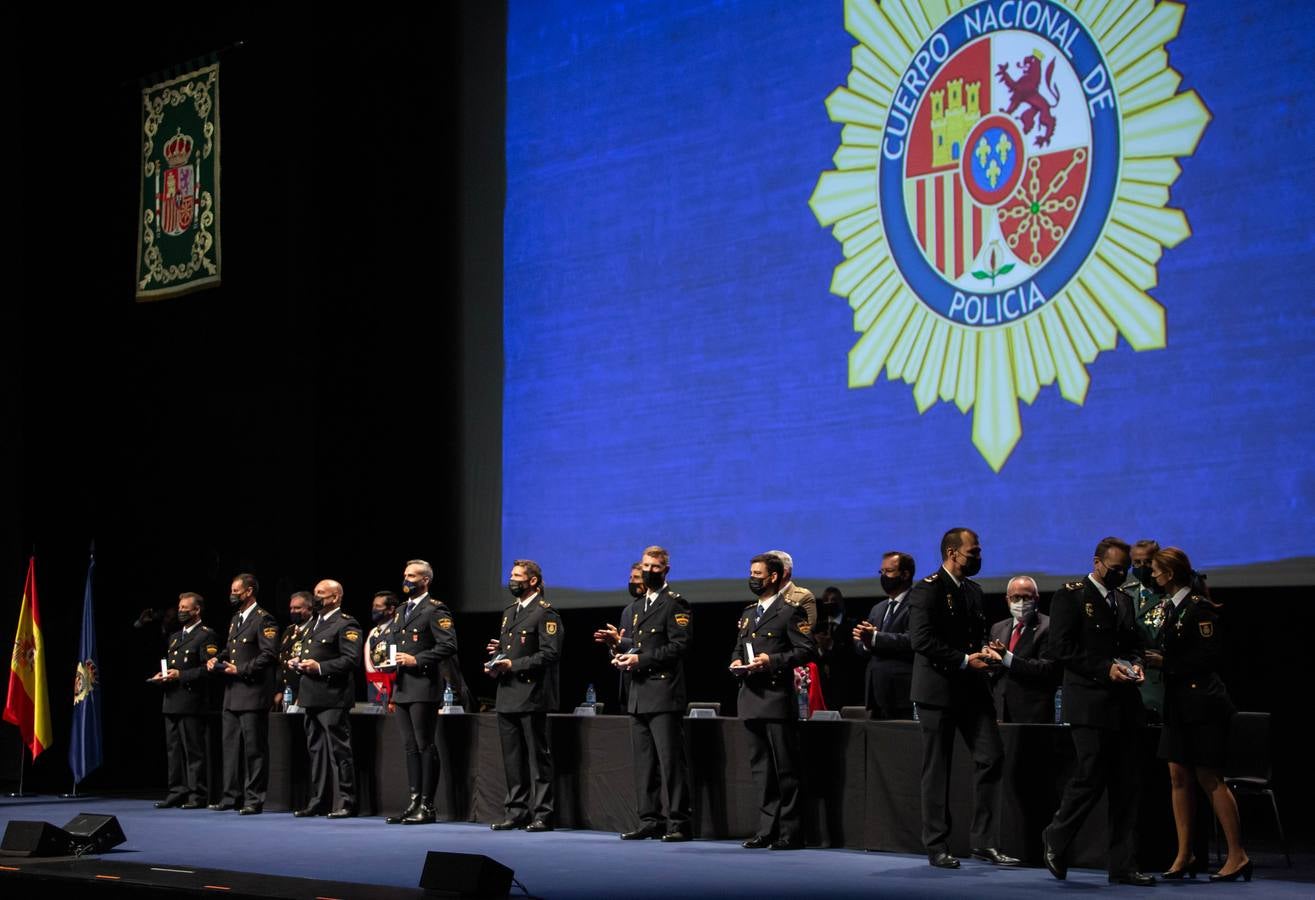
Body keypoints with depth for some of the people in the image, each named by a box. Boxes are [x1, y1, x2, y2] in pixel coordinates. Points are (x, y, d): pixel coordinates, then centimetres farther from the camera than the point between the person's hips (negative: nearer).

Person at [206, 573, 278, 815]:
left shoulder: (263, 620, -9)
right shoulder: (236, 619, 19)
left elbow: (269, 655, -16)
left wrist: (241, 669, -16)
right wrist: (217, 660, 8)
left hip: (252, 694, -9)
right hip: (232, 695, 9)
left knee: (254, 748, -4)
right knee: (231, 746, 11)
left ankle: (254, 799, -1)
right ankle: (231, 795, 17)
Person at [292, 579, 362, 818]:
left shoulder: (346, 625, -9)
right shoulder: (313, 623, 20)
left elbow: (351, 659, -17)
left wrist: (320, 667, -21)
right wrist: (299, 662, 9)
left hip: (333, 699, -9)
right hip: (312, 698, 9)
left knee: (339, 750, -6)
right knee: (316, 751, 12)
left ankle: (347, 803, -2)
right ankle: (319, 801, 18)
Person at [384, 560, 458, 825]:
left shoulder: (435, 610, -6)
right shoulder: (401, 611, 20)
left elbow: (448, 646, -15)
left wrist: (417, 660, -17)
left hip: (423, 688, -8)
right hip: (402, 689, 8)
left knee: (425, 746, -6)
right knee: (410, 747, 9)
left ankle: (428, 805, -3)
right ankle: (414, 801, 13)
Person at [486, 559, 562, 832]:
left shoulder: (545, 613, -7)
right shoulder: (509, 612, 20)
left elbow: (550, 654, -15)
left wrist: (514, 665, -17)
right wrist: (497, 659, 6)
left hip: (532, 696, -8)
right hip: (507, 697, 8)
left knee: (539, 757, -4)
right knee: (512, 758, 10)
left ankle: (543, 815, -1)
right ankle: (517, 812, 16)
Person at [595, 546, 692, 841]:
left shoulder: (675, 604, -3)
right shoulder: (634, 608, 21)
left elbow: (679, 646, -12)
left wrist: (641, 659, -16)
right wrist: (618, 642, 6)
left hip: (664, 693, -8)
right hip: (638, 695, 8)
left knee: (670, 760, -8)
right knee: (643, 761, 8)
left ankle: (678, 823, -6)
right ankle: (649, 821, 13)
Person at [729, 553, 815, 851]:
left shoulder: (789, 611, -4)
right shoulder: (748, 613, 20)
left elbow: (807, 649, -10)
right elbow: (738, 648, 27)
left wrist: (773, 661, -18)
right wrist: (735, 662, 5)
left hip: (777, 699, -8)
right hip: (751, 700, 8)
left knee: (785, 769, -4)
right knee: (760, 767, 9)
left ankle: (790, 831, -1)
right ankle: (767, 828, 13)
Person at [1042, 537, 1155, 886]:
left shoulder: (1124, 600, 19)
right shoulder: (1070, 596, -3)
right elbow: (1061, 647, -10)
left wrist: (1134, 664, 4)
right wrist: (1105, 668, -16)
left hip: (1124, 704, 7)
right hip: (1090, 703, -7)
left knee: (1127, 784, 3)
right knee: (1091, 777, -9)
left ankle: (1123, 866, 7)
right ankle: (1055, 838, 15)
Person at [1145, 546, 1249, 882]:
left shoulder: (1199, 608, -13)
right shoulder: (1170, 608, 12)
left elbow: (1211, 656, -18)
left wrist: (1166, 663, -16)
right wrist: (1154, 658, 0)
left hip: (1201, 703, -9)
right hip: (1179, 703, 9)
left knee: (1209, 778, -5)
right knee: (1179, 777, 7)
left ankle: (1237, 856, 2)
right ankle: (1185, 855, 11)